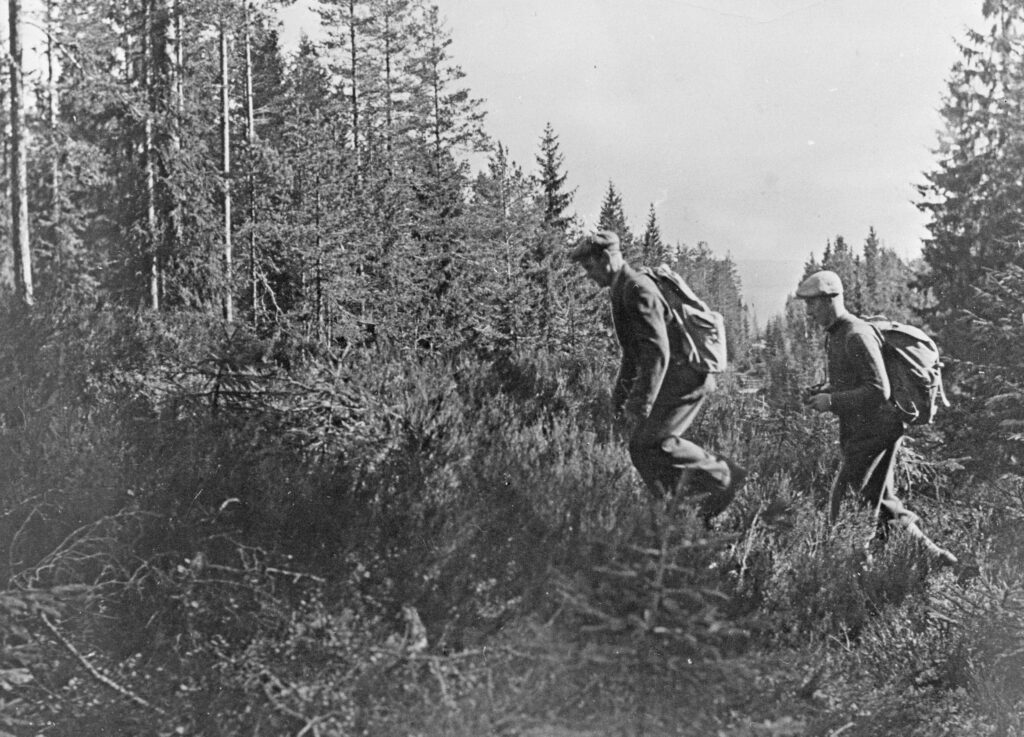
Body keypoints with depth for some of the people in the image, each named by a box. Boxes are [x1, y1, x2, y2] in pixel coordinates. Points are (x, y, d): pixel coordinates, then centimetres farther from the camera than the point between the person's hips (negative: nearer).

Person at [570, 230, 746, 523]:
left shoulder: (638, 290, -17)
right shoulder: (621, 290, 16)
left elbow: (658, 352, -24)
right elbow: (633, 351, 26)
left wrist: (641, 404, -25)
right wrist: (620, 392, 23)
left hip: (685, 376, -10)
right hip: (677, 376, 10)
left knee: (647, 441, -13)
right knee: (641, 446, 7)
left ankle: (723, 475, -2)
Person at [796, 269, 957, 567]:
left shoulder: (857, 336, -19)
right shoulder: (835, 335, 12)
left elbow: (879, 390, -23)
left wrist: (832, 401, -21)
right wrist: (820, 391, 6)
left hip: (874, 432, -10)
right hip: (859, 431, 10)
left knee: (843, 502, -7)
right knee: (881, 500, 15)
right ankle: (931, 551, 22)